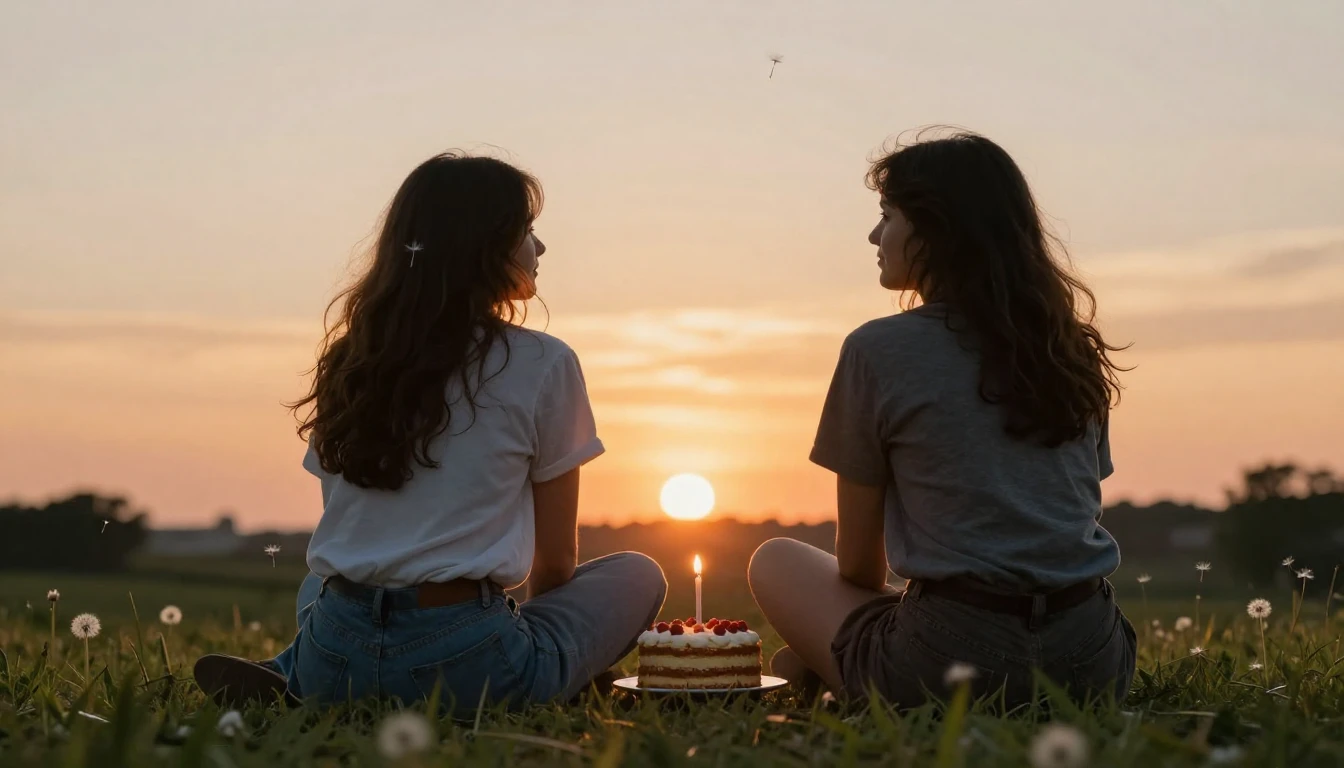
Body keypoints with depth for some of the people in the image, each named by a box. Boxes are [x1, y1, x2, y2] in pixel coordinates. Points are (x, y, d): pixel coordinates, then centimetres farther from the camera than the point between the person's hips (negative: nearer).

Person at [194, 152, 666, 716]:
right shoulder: (541, 364, -4)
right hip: (465, 660, -4)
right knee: (637, 574, 20)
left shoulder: (348, 358, 11)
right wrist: (529, 620, 24)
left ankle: (293, 677, 5)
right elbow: (557, 559, 4)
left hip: (334, 664, 5)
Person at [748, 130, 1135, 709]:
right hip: (1093, 659, 3)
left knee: (776, 562, 22)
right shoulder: (1070, 347, 13)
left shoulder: (877, 350, -2)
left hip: (952, 660, -3)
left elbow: (857, 562, 5)